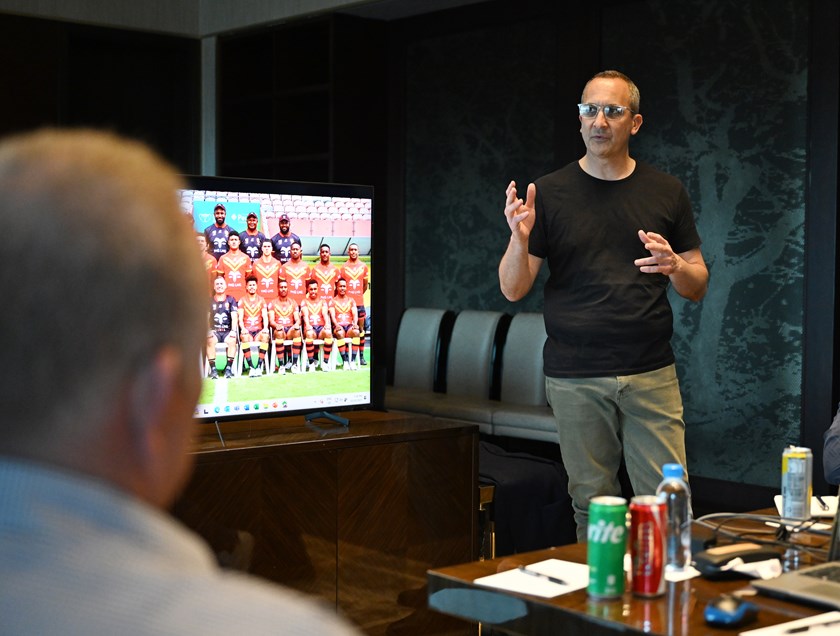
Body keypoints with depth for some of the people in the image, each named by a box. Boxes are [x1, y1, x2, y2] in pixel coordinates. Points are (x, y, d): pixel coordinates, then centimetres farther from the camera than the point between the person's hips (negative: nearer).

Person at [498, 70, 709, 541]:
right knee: (593, 509, 5)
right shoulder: (550, 193, 4)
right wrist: (520, 239, -17)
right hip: (575, 379, -1)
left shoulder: (667, 192, 8)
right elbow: (513, 290, 3)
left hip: (652, 375, 1)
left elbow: (698, 287, 12)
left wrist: (675, 264, -11)